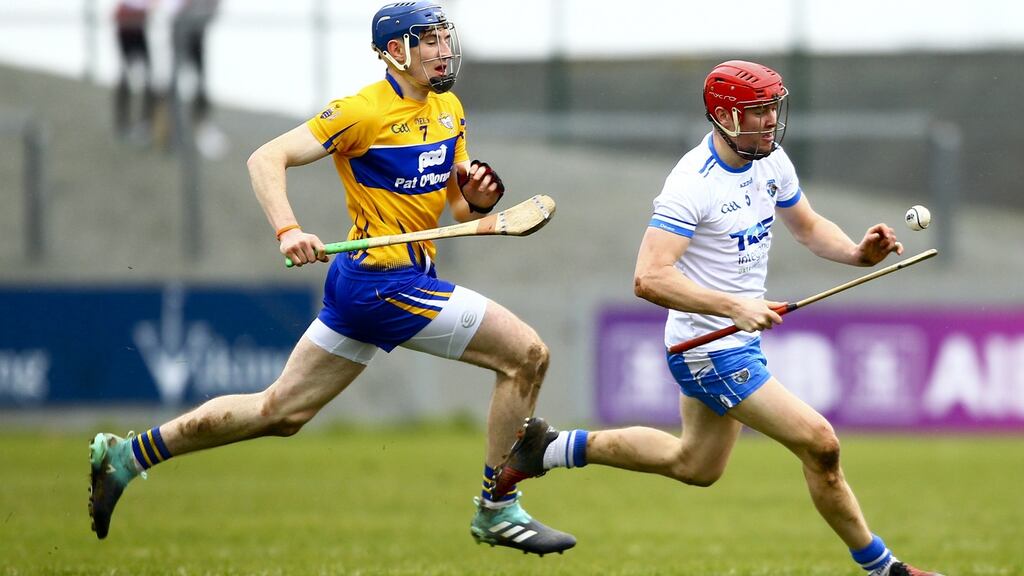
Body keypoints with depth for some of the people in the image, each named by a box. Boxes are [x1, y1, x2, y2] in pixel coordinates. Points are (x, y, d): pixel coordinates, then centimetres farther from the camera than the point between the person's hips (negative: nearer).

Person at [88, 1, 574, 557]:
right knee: (527, 354, -10)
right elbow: (266, 159, -16)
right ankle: (497, 510, 1)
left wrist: (478, 199, -6)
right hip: (385, 281, -9)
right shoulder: (364, 111, -13)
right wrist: (288, 230, -32)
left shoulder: (449, 109, 12)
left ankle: (124, 455, 20)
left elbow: (458, 210, 17)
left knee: (281, 411, 13)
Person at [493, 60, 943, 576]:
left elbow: (807, 227, 17)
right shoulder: (693, 182, -24)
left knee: (695, 465, 25)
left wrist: (858, 253, -4)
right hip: (711, 352, -10)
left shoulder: (771, 161, 1)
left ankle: (554, 448, 35)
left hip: (738, 342, 10)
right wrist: (735, 307, -38)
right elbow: (649, 278, -31)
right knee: (819, 444, -13)